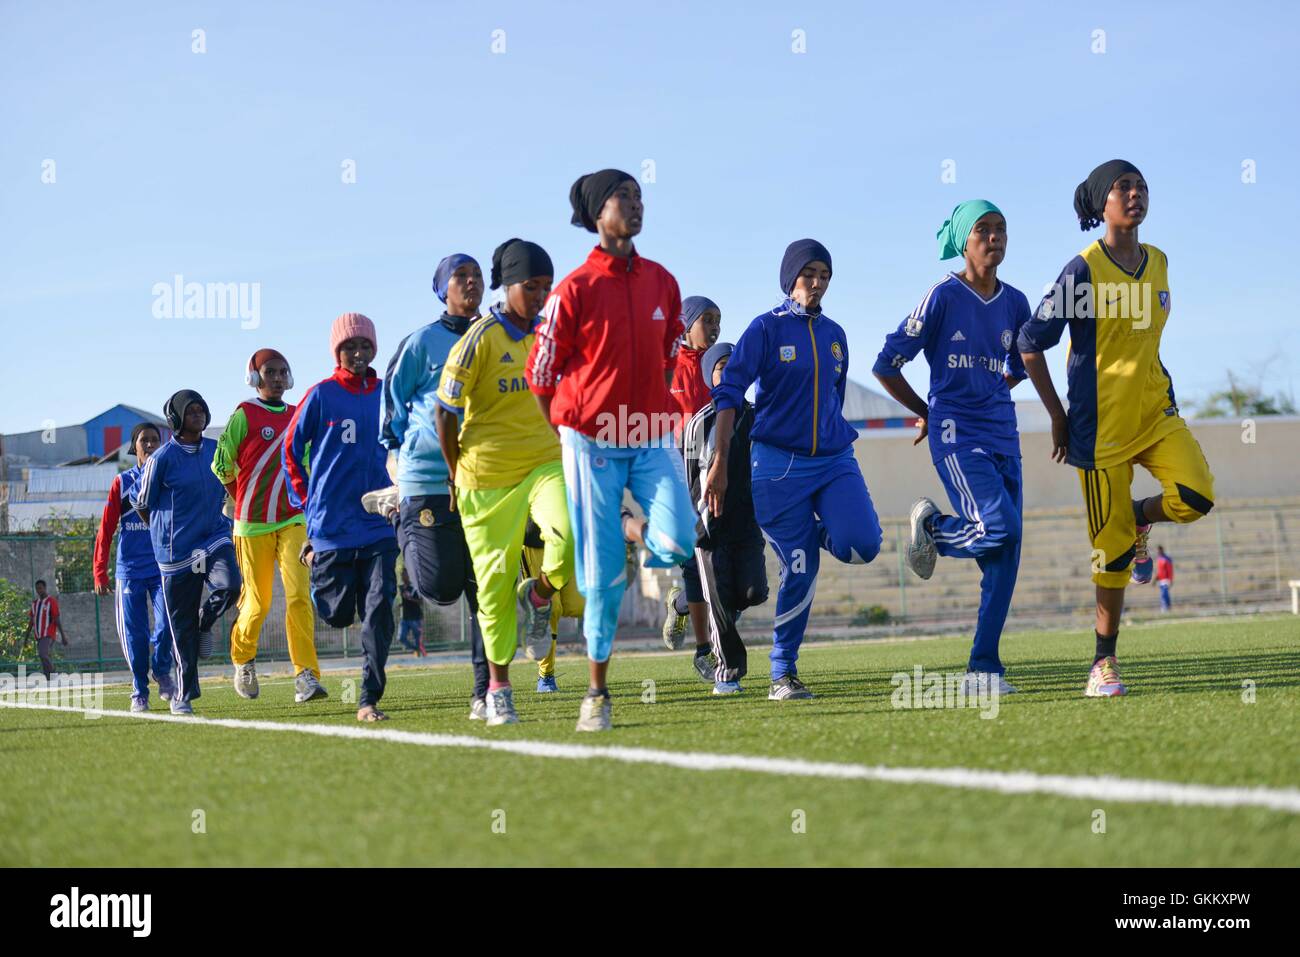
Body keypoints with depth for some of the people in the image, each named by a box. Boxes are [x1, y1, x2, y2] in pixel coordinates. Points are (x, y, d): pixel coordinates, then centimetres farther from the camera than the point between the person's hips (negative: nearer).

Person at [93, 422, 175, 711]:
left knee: (167, 623, -13)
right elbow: (106, 529, 4)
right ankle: (139, 692, 12)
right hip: (129, 571, 0)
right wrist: (100, 573, -2)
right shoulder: (122, 482, 6)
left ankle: (162, 671, 15)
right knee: (133, 633, -1)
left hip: (163, 568, 0)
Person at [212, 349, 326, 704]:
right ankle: (242, 658, 32)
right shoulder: (244, 415, -4)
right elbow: (222, 465, -1)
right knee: (258, 601, 4)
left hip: (292, 520, 3)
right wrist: (245, 503, 7)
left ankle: (306, 675, -15)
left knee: (299, 594, -12)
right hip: (253, 524, -3)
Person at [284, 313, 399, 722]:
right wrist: (308, 502, 5)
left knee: (379, 609, -10)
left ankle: (369, 699, -5)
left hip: (378, 524, 2)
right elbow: (291, 448, 6)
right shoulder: (322, 395, -4)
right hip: (332, 526, -2)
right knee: (338, 614, 7)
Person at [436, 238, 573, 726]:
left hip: (545, 462, 4)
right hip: (488, 475, -4)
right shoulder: (481, 339, -9)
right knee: (496, 577, 1)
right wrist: (456, 472, 2)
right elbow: (446, 411, -5)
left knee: (569, 539, -24)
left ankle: (538, 596, 11)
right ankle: (498, 689, 16)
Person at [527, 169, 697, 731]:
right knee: (603, 574, -4)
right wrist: (565, 437, 0)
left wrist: (654, 409, 15)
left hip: (651, 436, 4)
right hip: (592, 440, -4)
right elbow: (541, 372, -2)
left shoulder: (662, 283, 7)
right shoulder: (575, 289, -7)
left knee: (677, 543, -17)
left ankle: (630, 530, 19)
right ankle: (596, 693, 9)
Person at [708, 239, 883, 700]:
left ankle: (818, 532, 17)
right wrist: (721, 463, -14)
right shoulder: (767, 328, -3)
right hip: (779, 465, -4)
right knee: (800, 571, -5)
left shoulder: (834, 335, 13)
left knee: (860, 545, -19)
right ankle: (782, 674, 9)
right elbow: (728, 394, -8)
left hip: (834, 459, 4)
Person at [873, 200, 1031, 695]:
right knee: (998, 528, -23)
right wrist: (927, 413, 8)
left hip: (1003, 435, 6)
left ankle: (983, 667, 6)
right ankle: (932, 527, 9)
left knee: (1005, 557, 0)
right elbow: (887, 365, -2)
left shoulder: (1015, 303, 9)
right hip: (956, 435, -6)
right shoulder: (943, 296, -6)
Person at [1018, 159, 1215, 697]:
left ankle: (1141, 519, 15)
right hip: (1101, 424, -5)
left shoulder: (1158, 264, 8)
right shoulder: (1083, 270, -10)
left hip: (1155, 410, 5)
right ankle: (1104, 662, 10)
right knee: (1112, 545, -2)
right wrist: (1057, 416, -5)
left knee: (1196, 496, -20)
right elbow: (1031, 343, -7)